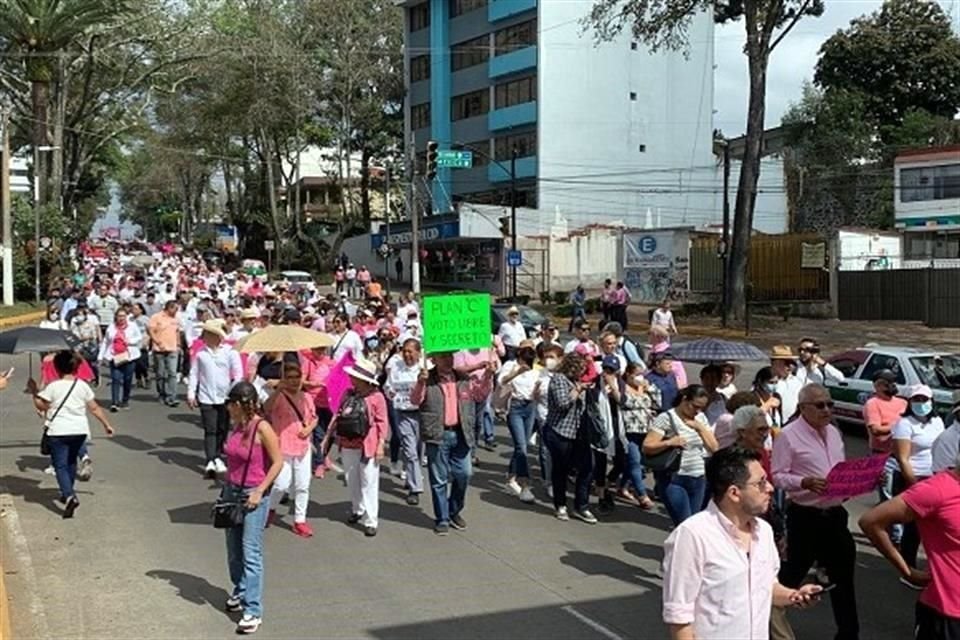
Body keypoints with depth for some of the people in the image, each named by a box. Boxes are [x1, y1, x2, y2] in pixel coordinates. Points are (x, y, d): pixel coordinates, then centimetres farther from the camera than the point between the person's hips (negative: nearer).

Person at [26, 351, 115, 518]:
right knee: (71, 462, 24)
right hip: (79, 430, 4)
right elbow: (95, 408, 4)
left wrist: (34, 392, 10)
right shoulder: (82, 386, 1)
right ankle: (67, 493, 36)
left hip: (58, 431, -4)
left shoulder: (53, 387, -10)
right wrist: (106, 424, 13)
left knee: (60, 465, -3)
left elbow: (41, 406, -3)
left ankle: (69, 496, -23)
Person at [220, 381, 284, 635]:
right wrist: (226, 485, 12)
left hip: (253, 495, -7)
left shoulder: (262, 428, -16)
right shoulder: (236, 426, 5)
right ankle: (239, 591, 36)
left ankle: (253, 611, -6)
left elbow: (277, 462, -14)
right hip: (232, 491, 7)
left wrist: (260, 491, -17)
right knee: (234, 550, 16)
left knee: (251, 553, -8)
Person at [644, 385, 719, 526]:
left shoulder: (700, 418, 11)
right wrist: (669, 442, -26)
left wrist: (700, 427, -5)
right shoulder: (666, 418, -8)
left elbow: (713, 448, 8)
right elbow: (647, 447, -12)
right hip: (673, 480, -6)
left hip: (698, 480, 6)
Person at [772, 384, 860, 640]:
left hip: (835, 514, 7)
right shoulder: (789, 435, -11)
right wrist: (805, 482, -29)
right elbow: (777, 476, -14)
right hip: (805, 516, -7)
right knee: (793, 572, 4)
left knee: (843, 574, 14)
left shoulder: (833, 432, 12)